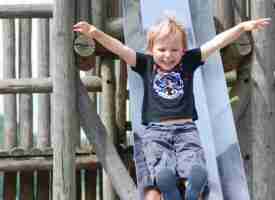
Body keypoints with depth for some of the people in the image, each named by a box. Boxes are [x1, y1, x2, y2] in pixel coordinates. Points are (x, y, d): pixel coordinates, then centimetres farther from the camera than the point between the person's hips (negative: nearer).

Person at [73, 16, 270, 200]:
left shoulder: (189, 61, 14)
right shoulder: (145, 64, 12)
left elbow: (216, 42, 7)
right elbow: (119, 48, 1)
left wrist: (243, 27, 0)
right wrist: (96, 34, -14)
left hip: (186, 130, 1)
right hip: (156, 132, -1)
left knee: (198, 172, -31)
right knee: (163, 175, -32)